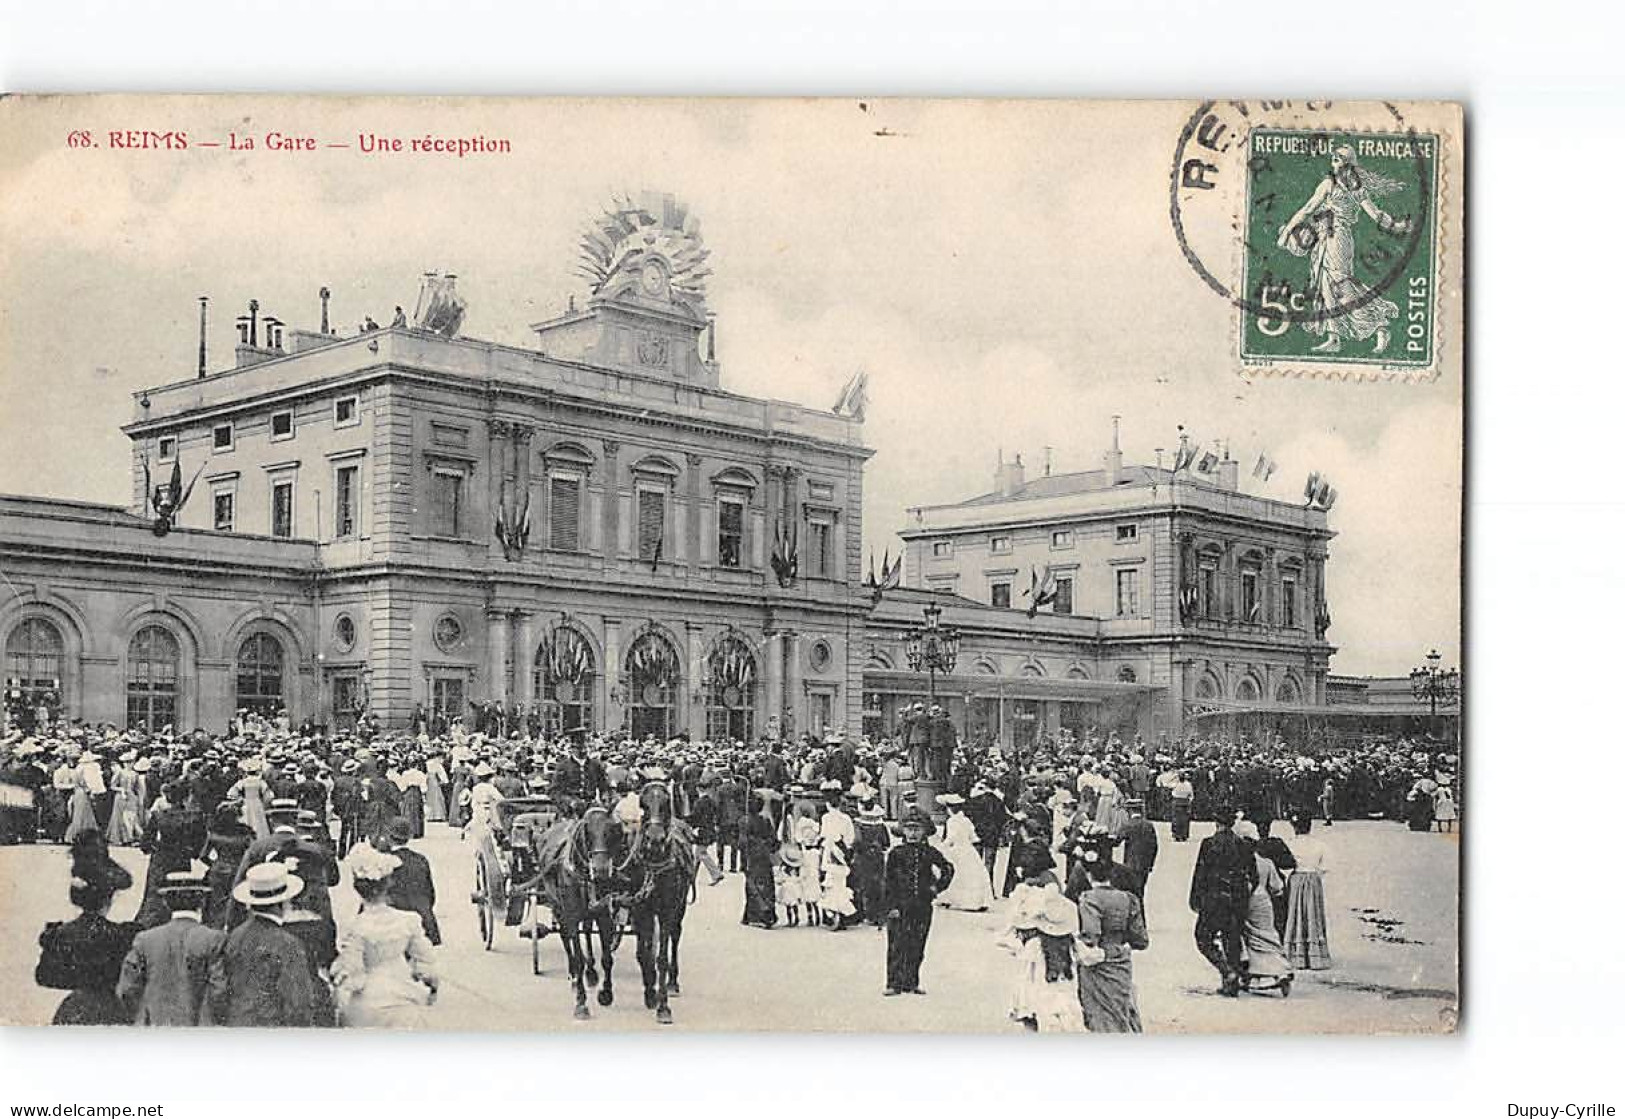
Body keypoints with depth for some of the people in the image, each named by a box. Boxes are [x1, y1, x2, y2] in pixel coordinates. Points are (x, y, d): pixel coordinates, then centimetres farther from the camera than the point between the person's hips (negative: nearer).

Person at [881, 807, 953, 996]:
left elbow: (948, 869, 19)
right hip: (900, 906, -2)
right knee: (897, 945, -3)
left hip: (922, 905, 2)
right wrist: (892, 906, -9)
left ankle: (912, 982, 16)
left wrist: (937, 887, 7)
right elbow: (889, 882, -3)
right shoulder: (896, 853, -2)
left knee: (917, 947, 7)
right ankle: (894, 983, 1)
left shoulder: (930, 853, 5)